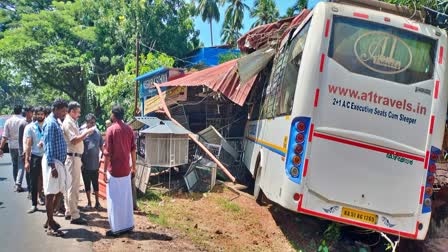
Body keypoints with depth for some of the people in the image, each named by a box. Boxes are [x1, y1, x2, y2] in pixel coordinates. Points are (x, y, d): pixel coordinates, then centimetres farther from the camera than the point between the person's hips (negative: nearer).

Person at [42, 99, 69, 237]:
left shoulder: (55, 122, 16)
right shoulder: (50, 123, -13)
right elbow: (48, 145, -19)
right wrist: (52, 166, -23)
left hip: (59, 161, 10)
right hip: (52, 162, -10)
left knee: (59, 192, 15)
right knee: (51, 193, -2)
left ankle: (49, 220, 27)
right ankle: (50, 226, 6)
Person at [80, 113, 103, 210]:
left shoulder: (98, 133, 1)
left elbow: (101, 146, 8)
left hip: (95, 164, 1)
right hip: (85, 165, -1)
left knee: (95, 184, 10)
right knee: (87, 184, 11)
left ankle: (97, 202, 21)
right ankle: (89, 202, 23)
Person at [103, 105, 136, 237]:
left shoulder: (111, 129, -10)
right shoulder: (129, 129, 6)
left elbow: (107, 152, -12)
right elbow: (133, 149, 9)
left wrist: (105, 171, -7)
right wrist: (133, 166, 18)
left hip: (114, 170, -5)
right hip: (126, 169, 6)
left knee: (114, 199, 2)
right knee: (126, 197, 13)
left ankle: (116, 228, 6)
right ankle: (128, 225, 20)